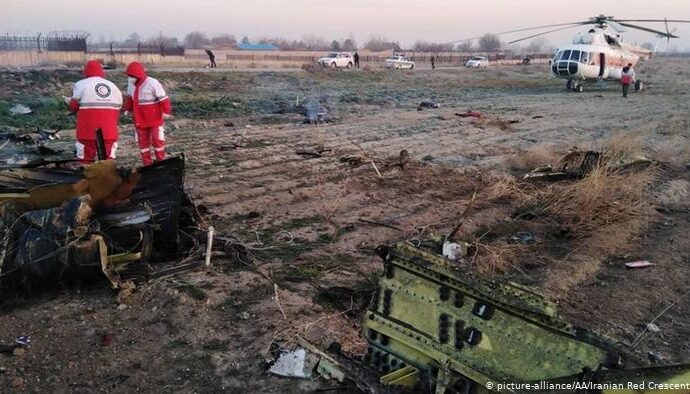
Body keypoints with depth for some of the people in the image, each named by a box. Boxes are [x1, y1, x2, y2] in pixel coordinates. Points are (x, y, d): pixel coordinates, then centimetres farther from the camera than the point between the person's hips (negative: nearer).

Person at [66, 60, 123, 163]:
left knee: (86, 158, 6)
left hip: (88, 130, -3)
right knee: (108, 157, 10)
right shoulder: (113, 86, 11)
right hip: (109, 130, 3)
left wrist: (69, 101, 22)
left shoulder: (81, 85, -1)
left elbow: (74, 106, 0)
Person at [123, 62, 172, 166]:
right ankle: (147, 163, 17)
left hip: (155, 119, -6)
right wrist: (128, 109, 21)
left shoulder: (152, 83, -18)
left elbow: (163, 98, -17)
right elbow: (129, 97, 19)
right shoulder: (131, 83, 4)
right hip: (140, 120, 6)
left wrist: (166, 112, -18)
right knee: (143, 141, 8)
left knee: (157, 140, 0)